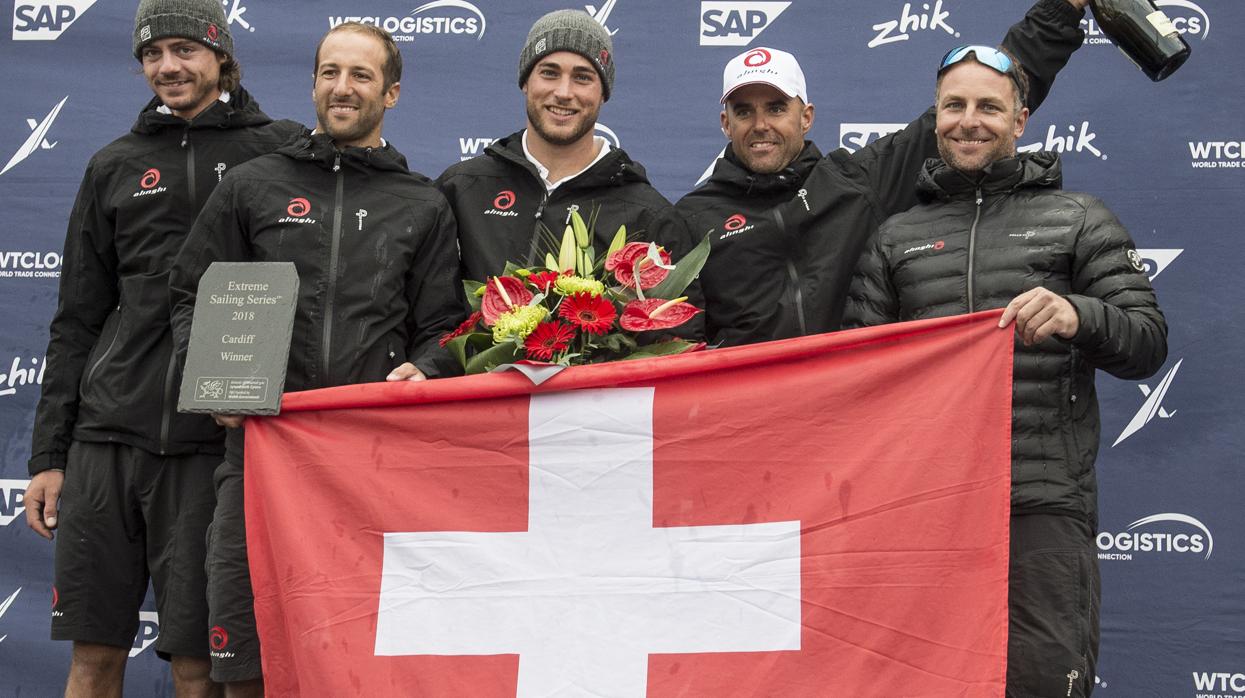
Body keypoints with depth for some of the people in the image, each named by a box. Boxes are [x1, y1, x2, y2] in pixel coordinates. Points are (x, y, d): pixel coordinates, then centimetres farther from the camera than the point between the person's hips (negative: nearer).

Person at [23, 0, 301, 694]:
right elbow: (77, 320, 15)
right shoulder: (115, 166, 15)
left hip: (216, 444, -3)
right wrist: (48, 454, 10)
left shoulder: (282, 150, 5)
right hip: (107, 435, 3)